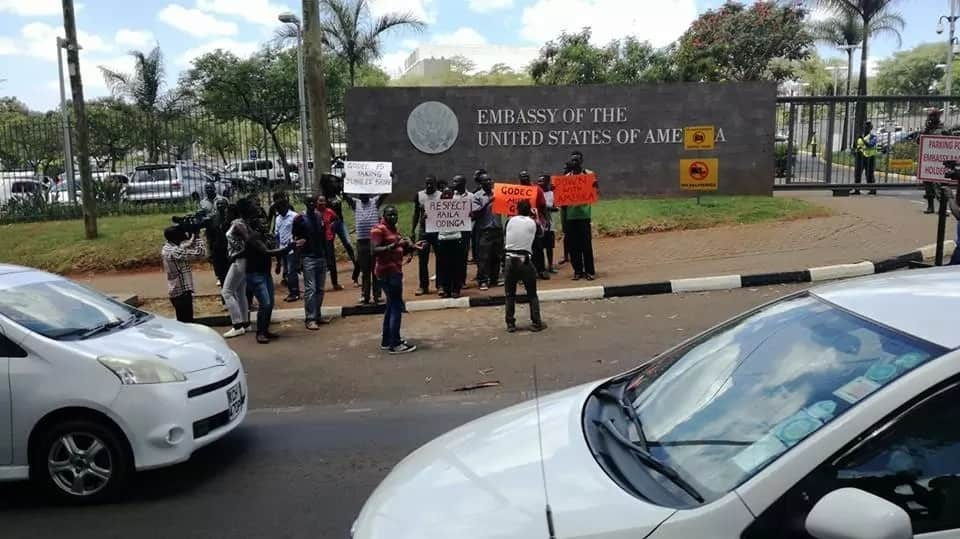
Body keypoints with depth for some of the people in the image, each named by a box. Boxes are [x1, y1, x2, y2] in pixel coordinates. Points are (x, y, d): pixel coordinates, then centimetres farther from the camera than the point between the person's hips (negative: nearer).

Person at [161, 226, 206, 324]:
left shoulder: (166, 248, 6)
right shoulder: (175, 252, -23)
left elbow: (188, 247, 16)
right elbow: (200, 253, -24)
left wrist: (193, 237, 3)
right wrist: (197, 236, -14)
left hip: (175, 292, 10)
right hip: (182, 292, -10)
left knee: (182, 321, 18)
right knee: (187, 322, -3)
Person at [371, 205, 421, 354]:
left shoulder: (393, 229, 15)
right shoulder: (378, 230, -13)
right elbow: (374, 251, -25)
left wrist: (413, 247, 9)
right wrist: (392, 246, -35)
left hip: (394, 272, 11)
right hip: (387, 273, -11)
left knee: (391, 306, 16)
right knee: (397, 306, -11)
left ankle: (386, 341, 25)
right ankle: (395, 344, -9)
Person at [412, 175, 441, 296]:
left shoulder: (441, 196, -3)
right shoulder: (419, 195, 4)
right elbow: (416, 213, 10)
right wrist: (412, 230, 6)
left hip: (438, 231, -2)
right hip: (423, 231, 2)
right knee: (423, 260, 4)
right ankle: (423, 286, 10)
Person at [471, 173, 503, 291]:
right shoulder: (477, 196, -2)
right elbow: (475, 213, -12)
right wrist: (487, 203, -18)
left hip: (498, 229, 5)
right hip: (484, 230, -5)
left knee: (497, 256, 9)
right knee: (483, 257, -4)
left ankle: (494, 279, 20)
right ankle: (483, 281, 1)